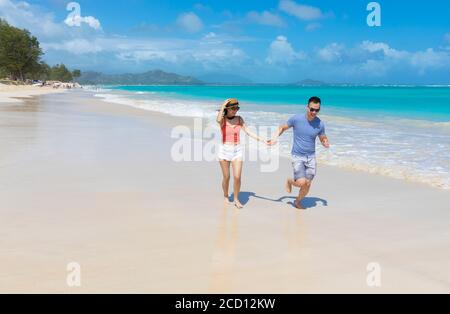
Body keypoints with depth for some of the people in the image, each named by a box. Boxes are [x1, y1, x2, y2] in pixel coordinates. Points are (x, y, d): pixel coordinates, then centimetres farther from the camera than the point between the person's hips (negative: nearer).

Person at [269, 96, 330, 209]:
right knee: (301, 182, -17)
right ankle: (290, 181, 19)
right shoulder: (296, 119, -11)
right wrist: (275, 138, -12)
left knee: (307, 185, 4)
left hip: (311, 157, 3)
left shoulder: (320, 124, -4)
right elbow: (283, 128, 4)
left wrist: (326, 143, -12)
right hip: (297, 156, -3)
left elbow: (323, 139, 11)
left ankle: (298, 201, 34)